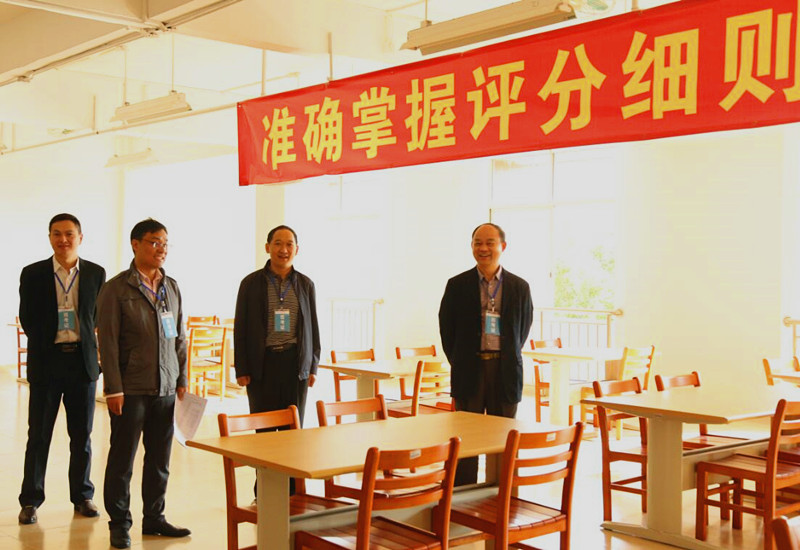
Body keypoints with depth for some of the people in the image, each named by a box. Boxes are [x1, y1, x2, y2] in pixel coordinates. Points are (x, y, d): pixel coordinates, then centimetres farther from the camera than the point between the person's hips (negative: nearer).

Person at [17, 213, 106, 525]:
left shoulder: (96, 274, 3)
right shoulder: (33, 274, 0)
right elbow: (27, 317, 5)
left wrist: (88, 344, -1)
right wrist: (46, 342, 2)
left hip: (83, 360, 1)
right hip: (46, 362, -1)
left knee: (82, 435, 9)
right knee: (39, 434, 4)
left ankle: (82, 496, 21)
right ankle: (30, 500, 14)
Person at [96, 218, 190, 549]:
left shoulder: (172, 288, 11)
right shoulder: (117, 288, -5)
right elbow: (108, 342, -9)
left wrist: (182, 380, 9)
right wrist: (113, 388, -13)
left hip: (166, 388, 5)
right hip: (131, 389, -5)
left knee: (160, 459, 11)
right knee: (122, 457, 4)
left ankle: (154, 518, 23)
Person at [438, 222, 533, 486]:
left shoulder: (519, 287, 5)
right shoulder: (457, 285, 2)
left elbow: (523, 328, 12)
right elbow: (446, 328, 7)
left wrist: (508, 358, 5)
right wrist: (459, 362, 4)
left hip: (505, 370, 1)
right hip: (469, 370, -1)